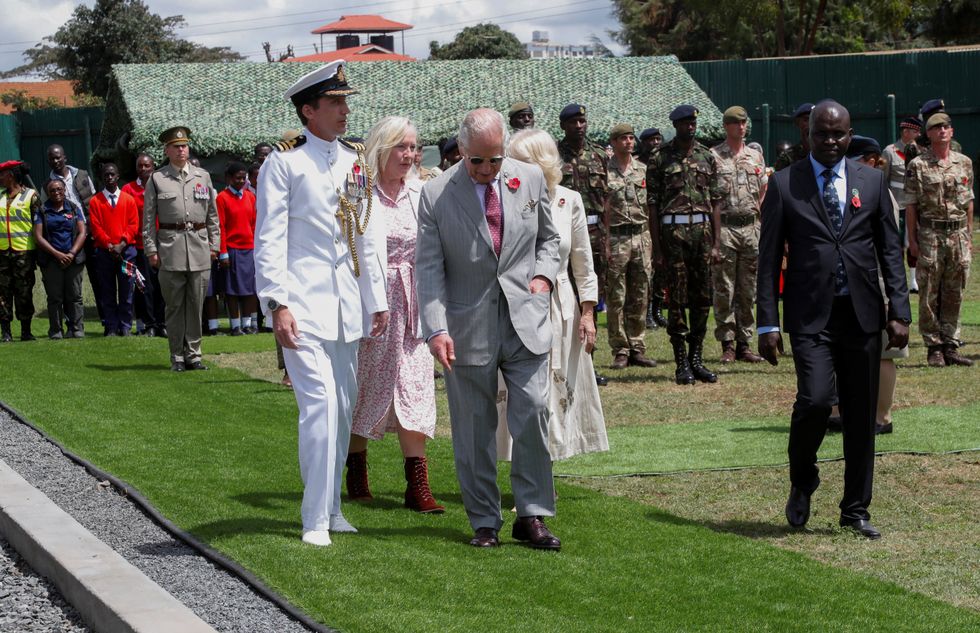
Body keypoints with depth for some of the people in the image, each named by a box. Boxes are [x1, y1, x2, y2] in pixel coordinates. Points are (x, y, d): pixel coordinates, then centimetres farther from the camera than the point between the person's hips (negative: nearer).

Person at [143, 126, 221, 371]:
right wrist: (151, 250, -2)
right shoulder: (156, 179, 4)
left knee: (196, 303, 3)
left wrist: (214, 244, 9)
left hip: (199, 245, 2)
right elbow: (149, 218, 4)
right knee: (174, 305, 1)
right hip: (170, 247, -2)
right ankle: (177, 356, 7)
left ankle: (193, 353, 11)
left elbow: (212, 214, 15)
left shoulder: (203, 176, 11)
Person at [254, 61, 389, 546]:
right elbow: (269, 239, -8)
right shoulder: (283, 163, -5)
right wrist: (277, 303, -17)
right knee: (320, 403, -14)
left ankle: (331, 506, 24)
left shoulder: (355, 161, 13)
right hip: (303, 302, -6)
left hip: (346, 305, 6)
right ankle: (316, 519, -8)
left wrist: (377, 300, 16)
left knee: (342, 408, 11)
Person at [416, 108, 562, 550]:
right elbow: (428, 267, -7)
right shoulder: (436, 194, -5)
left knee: (533, 413, -7)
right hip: (468, 327, -2)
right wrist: (436, 329, -17)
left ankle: (532, 515, 4)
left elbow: (549, 237, 20)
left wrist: (544, 274, 0)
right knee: (474, 429, 4)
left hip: (525, 319, 2)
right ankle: (484, 522, 14)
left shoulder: (531, 179, 4)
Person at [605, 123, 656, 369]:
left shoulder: (643, 170, 11)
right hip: (615, 239, -5)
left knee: (639, 298, 7)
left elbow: (650, 207, 16)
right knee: (616, 299, -2)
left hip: (641, 237, 5)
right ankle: (620, 351, 3)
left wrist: (650, 238, 10)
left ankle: (637, 349, 13)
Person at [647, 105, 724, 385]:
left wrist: (716, 243, 4)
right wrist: (657, 247, -5)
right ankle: (681, 363, 3)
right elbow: (653, 204, 0)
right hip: (673, 231, -3)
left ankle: (696, 359, 14)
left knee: (702, 298, 5)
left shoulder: (707, 157, 10)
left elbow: (716, 201, 11)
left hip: (702, 228, 3)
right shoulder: (660, 158, 1)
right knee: (677, 299, -2)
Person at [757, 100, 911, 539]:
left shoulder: (872, 182, 9)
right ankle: (802, 482, 9)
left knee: (861, 416, 5)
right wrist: (768, 323, -4)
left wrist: (899, 311, 1)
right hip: (810, 315, -3)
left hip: (862, 314, 3)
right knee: (815, 400, -18)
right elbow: (769, 257, 2)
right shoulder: (784, 185, 2)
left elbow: (890, 251, 10)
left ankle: (856, 511, 17)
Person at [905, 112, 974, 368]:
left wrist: (969, 236, 11)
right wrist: (912, 239, -6)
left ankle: (950, 346, 12)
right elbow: (911, 205, -2)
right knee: (929, 294, -1)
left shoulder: (964, 162, 10)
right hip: (930, 234, -4)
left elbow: (969, 201, 14)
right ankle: (934, 347, 5)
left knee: (955, 294, 6)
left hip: (959, 233, 4)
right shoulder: (918, 165, -2)